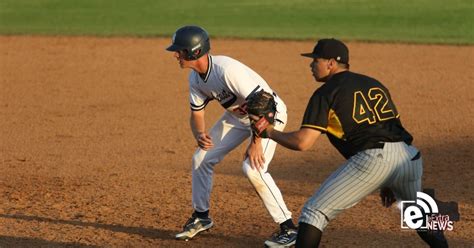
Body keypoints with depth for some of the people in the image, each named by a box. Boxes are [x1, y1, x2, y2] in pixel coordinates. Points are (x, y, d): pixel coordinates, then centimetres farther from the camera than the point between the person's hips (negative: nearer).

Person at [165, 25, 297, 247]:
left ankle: (288, 228, -16)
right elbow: (197, 113, 3)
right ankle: (201, 217, 27)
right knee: (201, 159, 7)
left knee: (253, 167, -27)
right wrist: (199, 134, -19)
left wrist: (256, 141, -32)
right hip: (237, 116, 9)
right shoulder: (195, 77, -6)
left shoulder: (227, 70, -34)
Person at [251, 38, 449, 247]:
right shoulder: (374, 84, 27)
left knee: (314, 212, 3)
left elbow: (302, 142, -2)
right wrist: (388, 182, 33)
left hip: (373, 159, -6)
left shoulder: (326, 93, 7)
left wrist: (270, 132, 16)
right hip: (409, 156, 7)